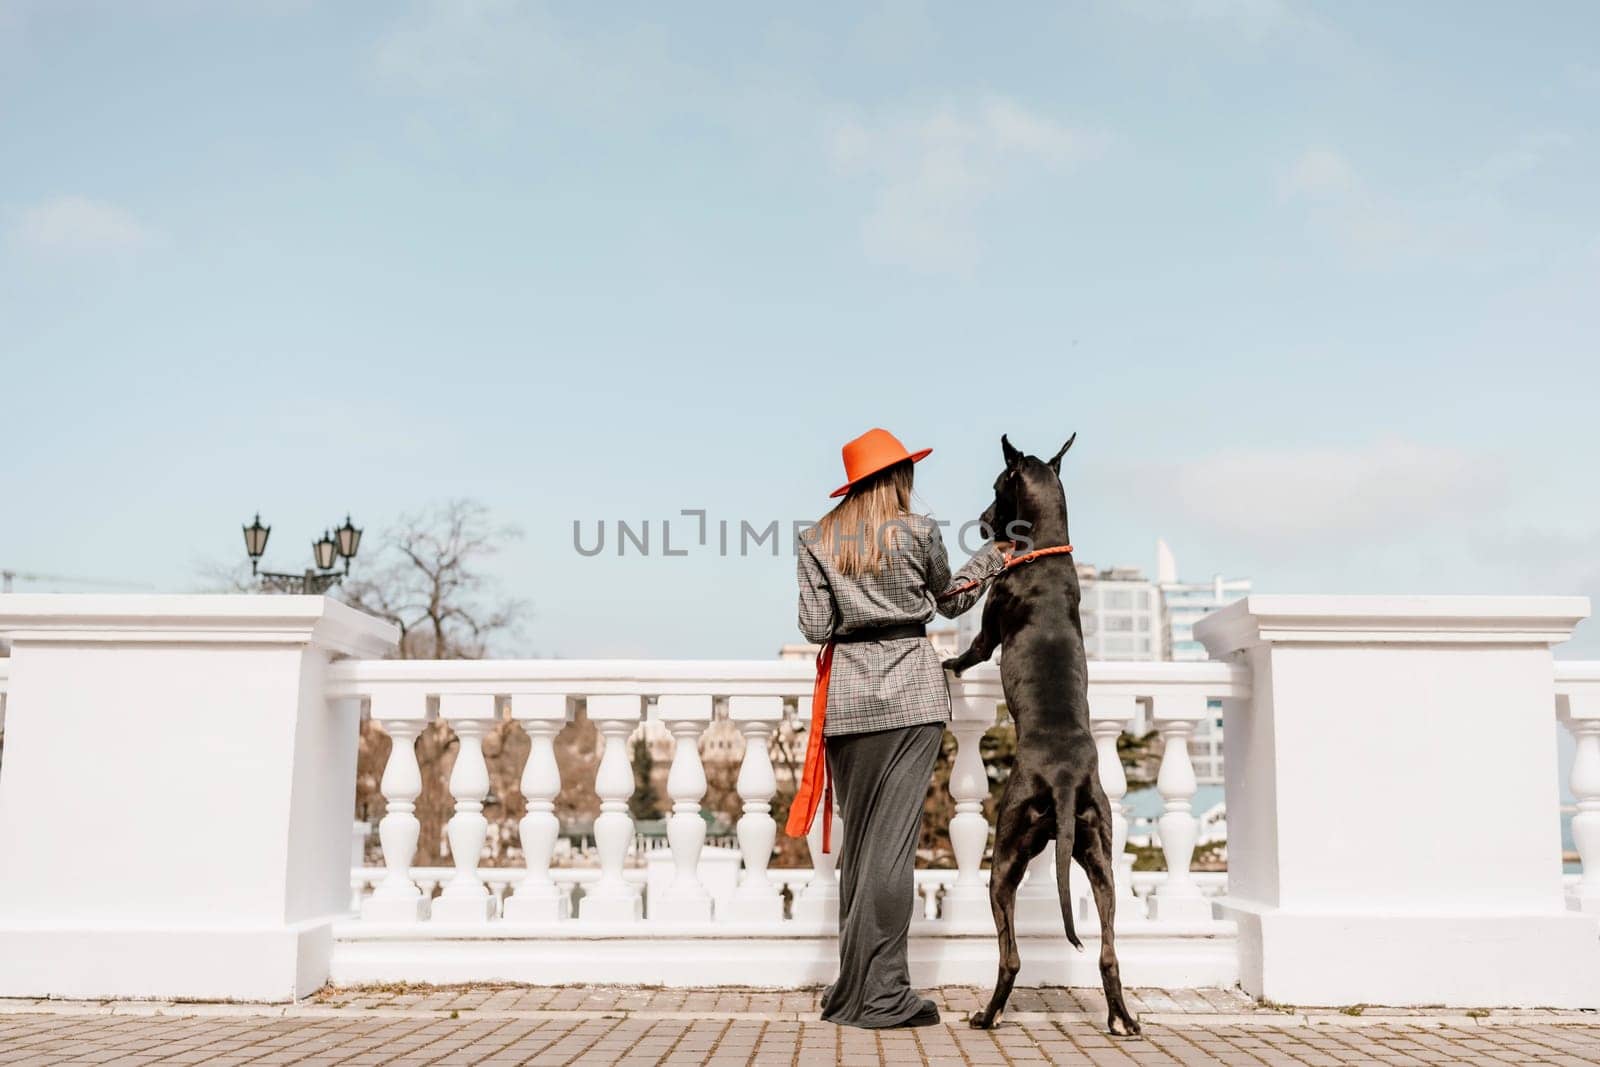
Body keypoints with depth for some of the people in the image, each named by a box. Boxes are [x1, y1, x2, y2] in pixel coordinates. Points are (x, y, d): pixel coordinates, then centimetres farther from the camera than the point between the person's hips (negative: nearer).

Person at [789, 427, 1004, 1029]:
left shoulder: (818, 543, 7)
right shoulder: (917, 532, 1)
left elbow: (816, 626, 1)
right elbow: (951, 601, 16)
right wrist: (992, 556, 32)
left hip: (846, 699, 3)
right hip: (911, 696, -3)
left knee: (858, 841, 11)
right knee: (892, 844, -4)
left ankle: (854, 990, 15)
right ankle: (879, 995, -3)